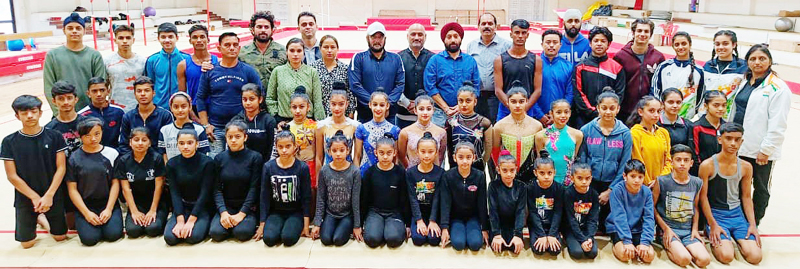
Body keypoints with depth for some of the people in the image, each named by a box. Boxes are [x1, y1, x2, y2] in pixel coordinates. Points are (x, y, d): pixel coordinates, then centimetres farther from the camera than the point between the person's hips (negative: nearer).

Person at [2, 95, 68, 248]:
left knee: (60, 237, 9)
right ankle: (35, 220, 34)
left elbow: (61, 168, -7)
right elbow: (12, 176, -6)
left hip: (53, 197, 0)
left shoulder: (54, 136, -7)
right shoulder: (10, 142, -6)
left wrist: (48, 196, -15)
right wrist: (35, 198, -13)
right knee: (27, 243, 4)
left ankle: (42, 215, 37)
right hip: (25, 198, 0)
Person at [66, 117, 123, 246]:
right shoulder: (74, 158, 1)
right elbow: (72, 189, 0)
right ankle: (88, 222, 13)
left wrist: (109, 209, -8)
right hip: (84, 206, 0)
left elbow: (115, 183, 1)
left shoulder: (111, 153, 2)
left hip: (108, 203, 0)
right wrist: (86, 213, -10)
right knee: (89, 238, -21)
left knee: (113, 234, -21)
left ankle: (104, 220, 12)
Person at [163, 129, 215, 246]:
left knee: (193, 236, -28)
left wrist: (191, 221, -21)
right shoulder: (172, 164, 0)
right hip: (181, 208, 3)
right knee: (170, 237, -23)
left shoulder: (207, 163, -10)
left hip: (202, 208, -3)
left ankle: (204, 226, 5)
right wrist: (180, 220, -19)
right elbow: (175, 193, -6)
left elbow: (205, 193, -14)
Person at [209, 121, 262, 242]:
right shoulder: (219, 158, 3)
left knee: (242, 233, -27)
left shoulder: (255, 157, -5)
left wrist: (242, 214, -16)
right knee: (216, 233, -22)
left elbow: (254, 188, -8)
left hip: (248, 207, -2)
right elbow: (217, 189, -1)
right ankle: (230, 223, 9)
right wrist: (223, 212, -16)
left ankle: (251, 222, 5)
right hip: (226, 206, 2)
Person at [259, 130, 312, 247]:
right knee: (269, 238, -24)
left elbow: (306, 197, -2)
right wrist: (262, 224, 1)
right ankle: (281, 228, 7)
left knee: (288, 238, -27)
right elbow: (264, 197, 2)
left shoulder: (302, 167, -6)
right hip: (275, 212, 2)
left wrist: (306, 225, -4)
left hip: (296, 212, -1)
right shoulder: (268, 167, -1)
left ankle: (294, 228, 5)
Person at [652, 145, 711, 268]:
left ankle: (680, 248, 7)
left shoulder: (697, 183, 7)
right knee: (684, 259, -26)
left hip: (688, 231, 4)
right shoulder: (662, 181, -6)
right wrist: (666, 229, -7)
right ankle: (670, 249, 4)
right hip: (668, 229, -4)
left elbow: (696, 207, 19)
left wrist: (695, 229, 7)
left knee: (704, 260, -18)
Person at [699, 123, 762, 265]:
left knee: (755, 257, -13)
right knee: (726, 256, -22)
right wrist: (713, 225, -12)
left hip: (737, 214, 4)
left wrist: (752, 224, 1)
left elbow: (746, 197, 10)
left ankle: (735, 239, 17)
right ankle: (713, 236, 10)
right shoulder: (707, 165, -10)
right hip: (715, 213, -4)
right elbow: (703, 197, -8)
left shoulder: (746, 167, 4)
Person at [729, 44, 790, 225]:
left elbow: (778, 124, -14)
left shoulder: (777, 87, -9)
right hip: (740, 146, 6)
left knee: (761, 189, 9)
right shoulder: (744, 84, 12)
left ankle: (753, 225, 20)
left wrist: (766, 149, -17)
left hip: (762, 151, -6)